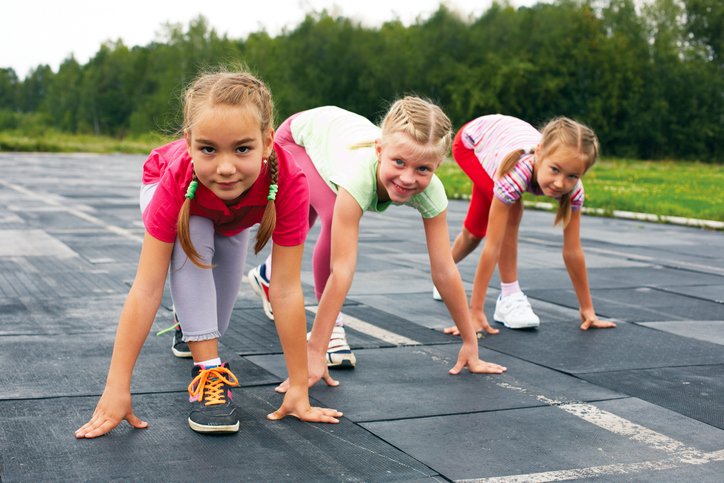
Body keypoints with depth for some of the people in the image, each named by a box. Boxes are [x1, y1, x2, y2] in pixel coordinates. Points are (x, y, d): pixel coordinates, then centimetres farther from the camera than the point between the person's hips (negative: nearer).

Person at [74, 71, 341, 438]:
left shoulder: (288, 183, -43)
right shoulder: (176, 179, -45)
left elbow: (286, 290, -39)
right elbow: (146, 290, -44)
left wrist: (299, 388, -35)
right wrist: (117, 389, -45)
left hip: (233, 221, 2)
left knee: (216, 322, 1)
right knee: (190, 241, -36)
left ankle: (186, 319, 37)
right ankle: (208, 369, -26)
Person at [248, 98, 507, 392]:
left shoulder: (431, 191, -35)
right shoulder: (360, 173, -49)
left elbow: (444, 271, -29)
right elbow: (342, 270, -50)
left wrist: (470, 345, -25)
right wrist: (314, 352, -49)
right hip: (299, 135, -4)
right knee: (335, 220, -28)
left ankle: (270, 273, 56)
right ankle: (332, 325, -8)